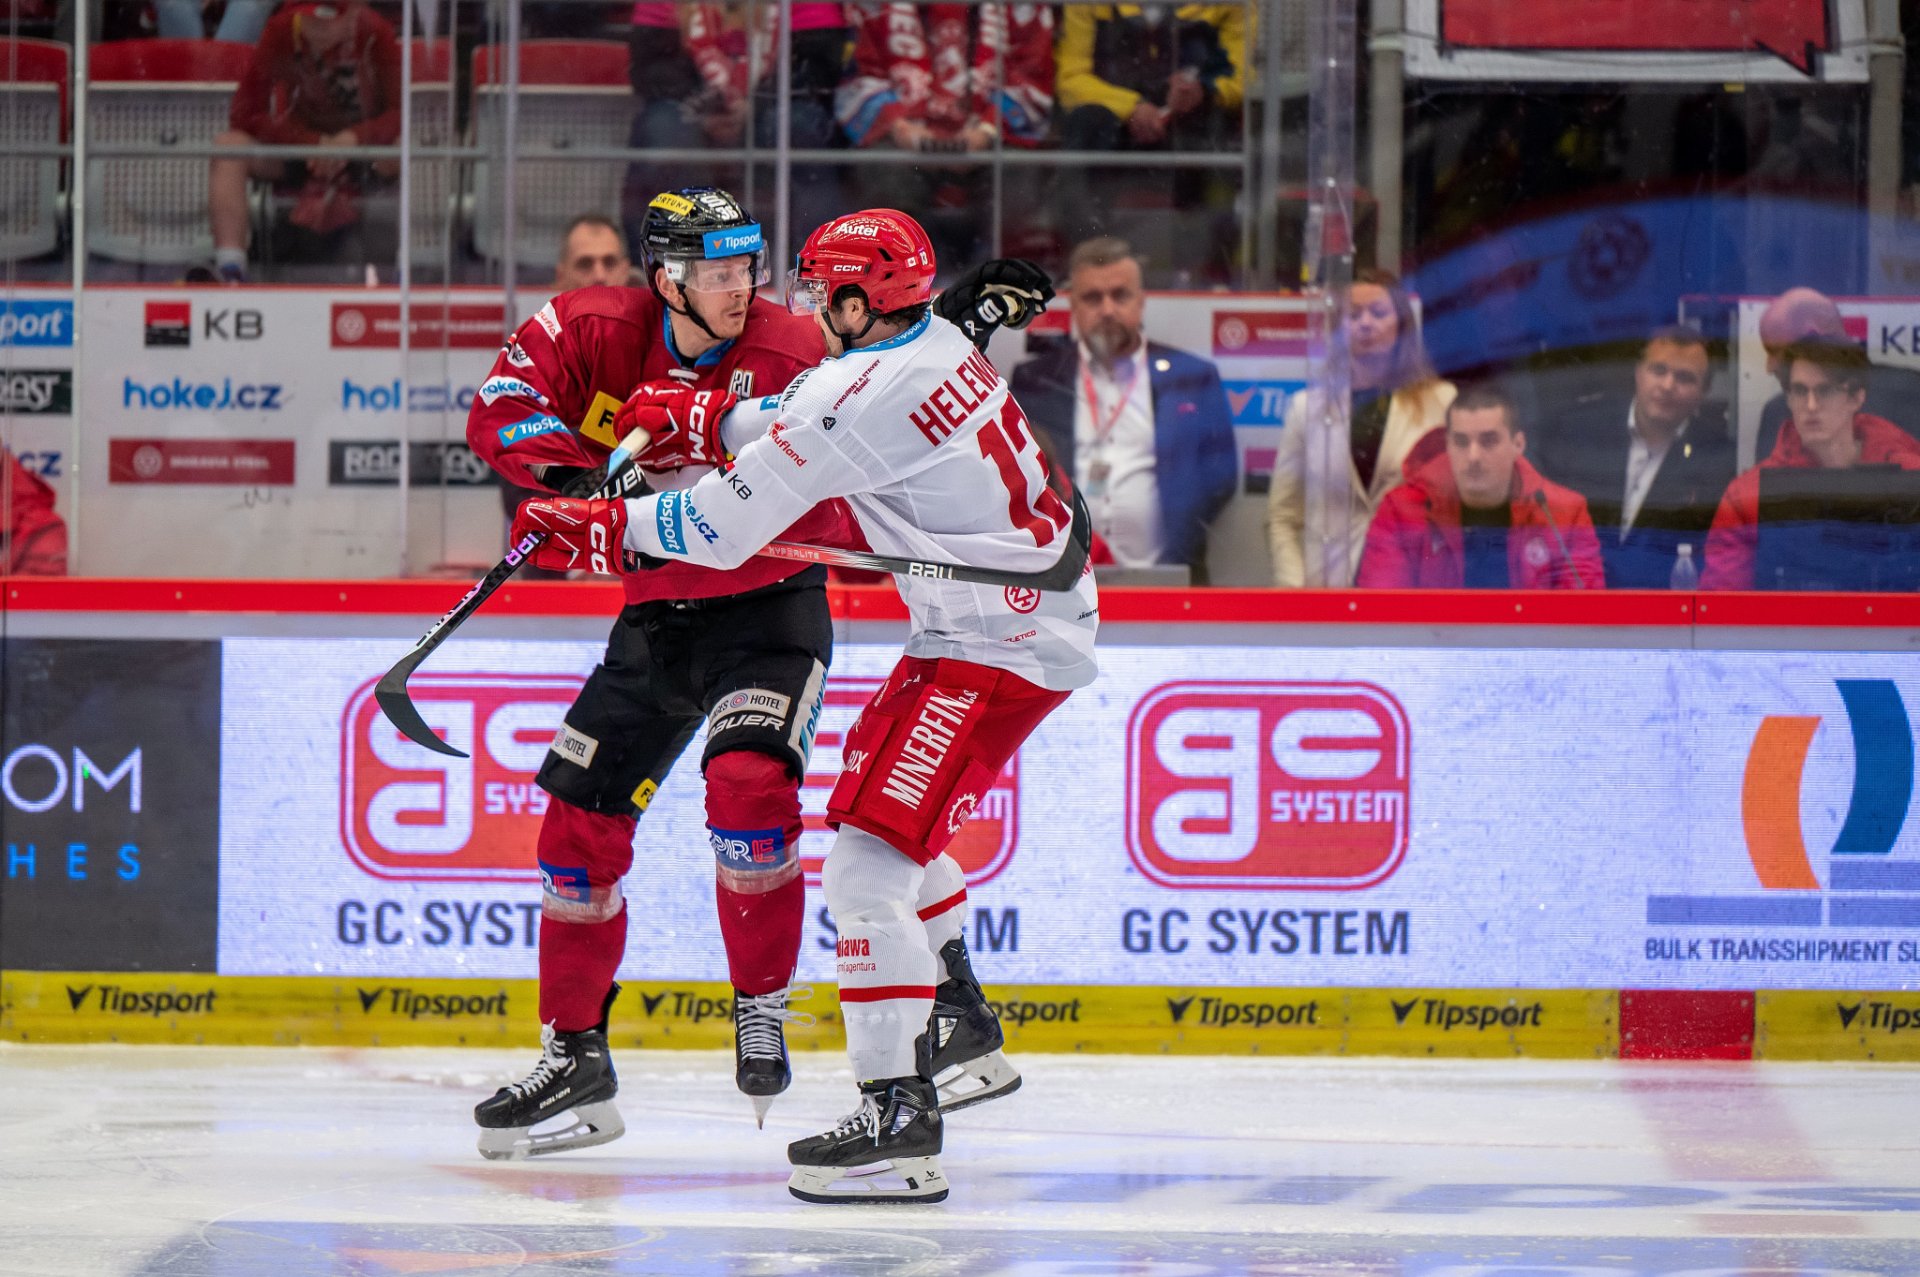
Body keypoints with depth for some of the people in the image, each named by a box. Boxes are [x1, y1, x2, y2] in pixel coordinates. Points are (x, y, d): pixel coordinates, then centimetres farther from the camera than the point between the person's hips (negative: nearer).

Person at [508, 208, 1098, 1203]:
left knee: (867, 859, -16)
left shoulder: (861, 394, -21)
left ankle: (898, 1119, -23)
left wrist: (597, 528, -2)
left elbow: (723, 527, -16)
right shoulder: (932, 345, 8)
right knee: (877, 781, 30)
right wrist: (700, 426, 10)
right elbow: (802, 421, 25)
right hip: (1039, 609, 11)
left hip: (994, 653, -11)